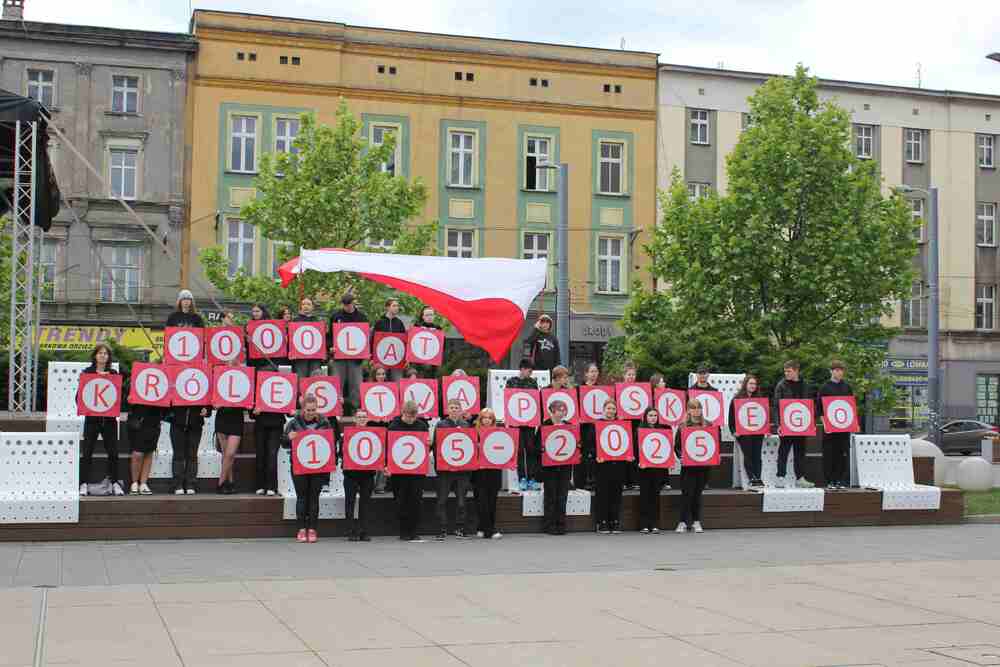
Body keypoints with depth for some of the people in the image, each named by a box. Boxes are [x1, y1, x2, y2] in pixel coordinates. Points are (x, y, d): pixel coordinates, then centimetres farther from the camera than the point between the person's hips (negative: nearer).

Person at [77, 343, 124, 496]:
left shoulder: (113, 374, 8)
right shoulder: (87, 372, 3)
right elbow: (79, 393, 0)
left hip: (109, 418, 2)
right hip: (92, 417, -2)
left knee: (113, 452, 3)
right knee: (87, 452, 0)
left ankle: (114, 483, 12)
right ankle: (83, 484, 5)